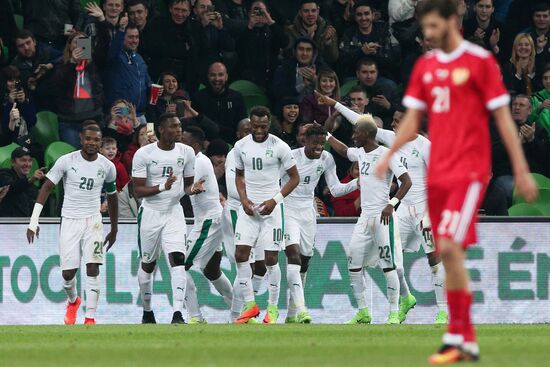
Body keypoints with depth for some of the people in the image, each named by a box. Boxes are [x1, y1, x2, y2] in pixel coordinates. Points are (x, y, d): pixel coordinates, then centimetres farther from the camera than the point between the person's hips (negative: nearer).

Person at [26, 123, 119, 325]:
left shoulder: (107, 166, 2)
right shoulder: (66, 161, -6)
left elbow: (112, 197, 16)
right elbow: (46, 188, -4)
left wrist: (114, 230, 21)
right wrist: (34, 221, -11)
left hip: (93, 221, 1)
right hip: (69, 221, -1)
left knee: (93, 269, -15)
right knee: (68, 273, 1)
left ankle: (90, 318, -11)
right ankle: (73, 301, 34)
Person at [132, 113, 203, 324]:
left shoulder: (186, 152, 1)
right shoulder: (143, 154, -10)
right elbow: (138, 191, -11)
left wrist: (193, 189, -11)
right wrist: (163, 187, -26)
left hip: (174, 213, 2)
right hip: (150, 213, -1)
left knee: (178, 259, -17)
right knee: (148, 264, 11)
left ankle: (177, 314, -22)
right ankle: (147, 311, 32)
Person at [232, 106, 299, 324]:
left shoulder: (279, 147, -8)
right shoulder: (241, 146, 3)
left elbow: (294, 178, -2)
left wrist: (275, 200, -12)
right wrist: (244, 199, -1)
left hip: (271, 207, -3)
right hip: (249, 207, 3)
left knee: (271, 258, -3)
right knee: (241, 253, -7)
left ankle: (273, 308, 7)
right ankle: (250, 304, 3)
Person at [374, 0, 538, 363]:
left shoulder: (481, 61, -5)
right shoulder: (425, 66, 12)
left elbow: (503, 117, -4)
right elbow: (413, 118, 17)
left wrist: (521, 170, -5)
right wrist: (390, 154, 5)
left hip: (469, 171, -6)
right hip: (437, 172, 6)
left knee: (449, 247, -18)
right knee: (449, 255, 7)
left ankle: (456, 336, -13)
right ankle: (467, 340, 13)